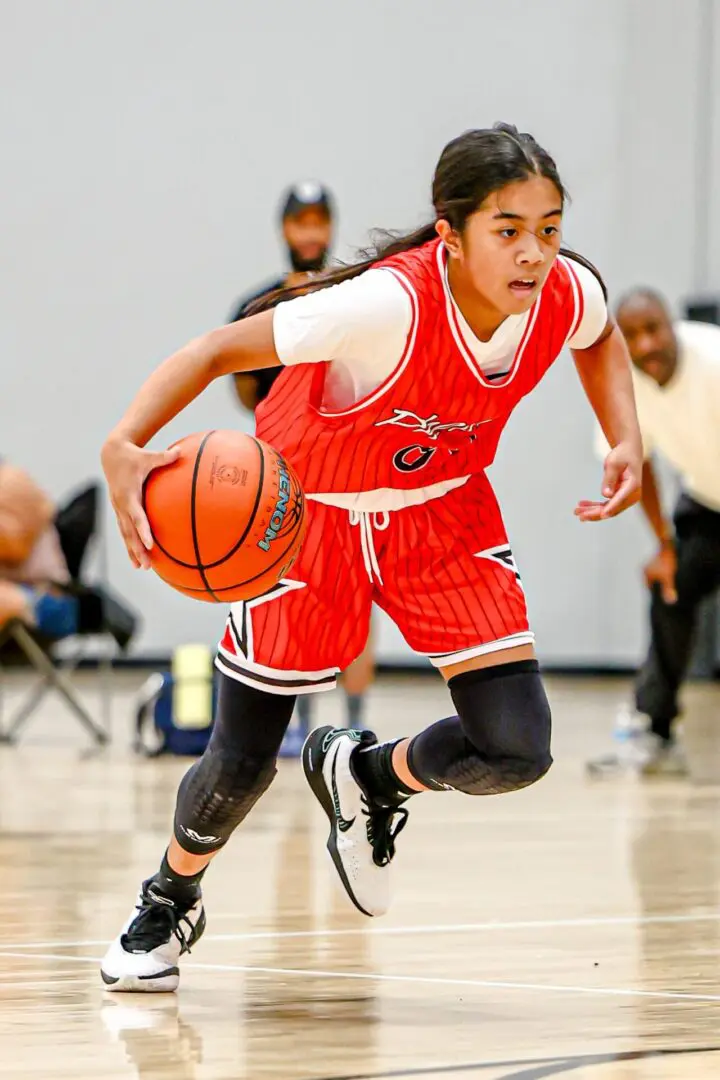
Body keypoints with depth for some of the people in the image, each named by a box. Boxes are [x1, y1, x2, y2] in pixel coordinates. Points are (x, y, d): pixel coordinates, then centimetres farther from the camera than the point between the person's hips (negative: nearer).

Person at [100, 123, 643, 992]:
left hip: (442, 514, 4)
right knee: (240, 766, 4)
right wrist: (125, 445, -51)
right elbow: (220, 349, -35)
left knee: (516, 750, -12)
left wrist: (626, 441, -10)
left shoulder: (567, 295, -21)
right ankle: (170, 902, 38)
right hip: (308, 516, -4)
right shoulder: (386, 306, -38)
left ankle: (367, 775, 22)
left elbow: (600, 340, 6)